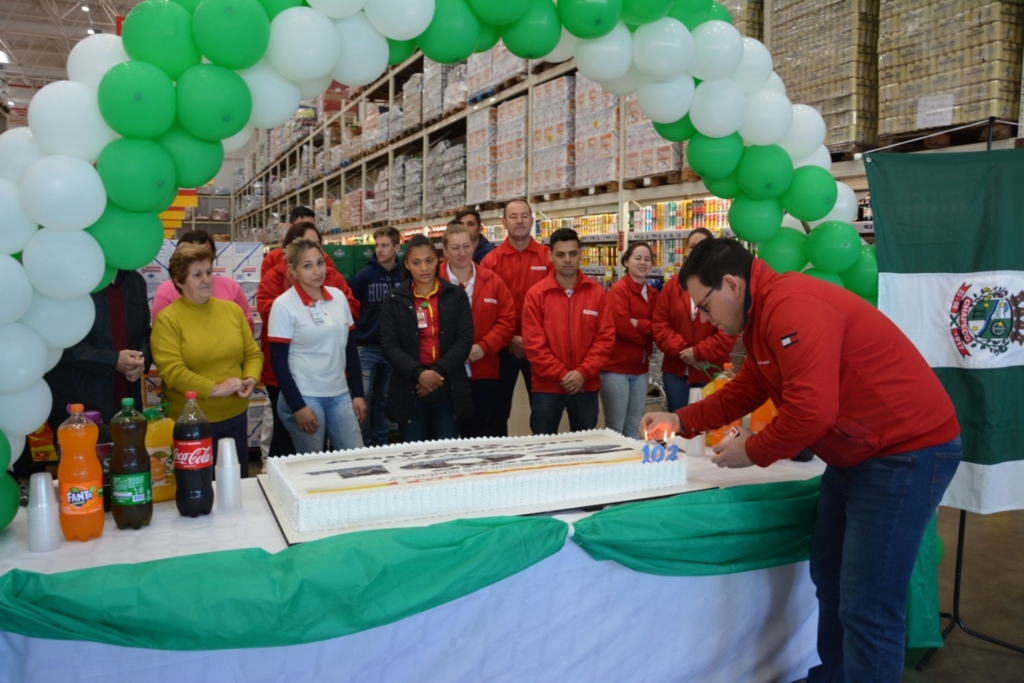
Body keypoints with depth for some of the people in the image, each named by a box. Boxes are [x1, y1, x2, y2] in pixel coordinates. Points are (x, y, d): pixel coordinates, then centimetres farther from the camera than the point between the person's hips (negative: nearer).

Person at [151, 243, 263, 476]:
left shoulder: (232, 310, 6)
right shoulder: (167, 319, -9)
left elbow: (253, 353, 10)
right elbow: (171, 371, -17)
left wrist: (251, 379, -10)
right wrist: (214, 389, -21)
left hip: (235, 416, 5)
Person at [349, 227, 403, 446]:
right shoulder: (363, 276, -5)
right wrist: (355, 338, -4)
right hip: (366, 348, -2)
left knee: (384, 400, 13)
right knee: (362, 399, 0)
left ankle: (381, 444, 24)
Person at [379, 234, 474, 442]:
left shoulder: (456, 295, 5)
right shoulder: (394, 299, 4)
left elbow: (465, 339, -2)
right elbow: (389, 345, -4)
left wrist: (439, 371, -15)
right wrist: (417, 373, -19)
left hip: (449, 390, 1)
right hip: (410, 392, 0)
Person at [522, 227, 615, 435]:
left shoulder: (597, 293, 2)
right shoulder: (536, 294, -5)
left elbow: (605, 337, -2)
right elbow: (534, 344, -8)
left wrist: (583, 373, -12)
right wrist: (561, 375, -14)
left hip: (586, 386, 2)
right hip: (547, 387, -2)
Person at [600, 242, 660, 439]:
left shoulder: (653, 294, 12)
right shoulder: (618, 290, -10)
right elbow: (621, 327, -19)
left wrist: (638, 324, -14)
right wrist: (646, 332, -4)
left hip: (640, 368, 7)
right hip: (616, 367, -7)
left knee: (635, 428, 13)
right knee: (615, 428, -1)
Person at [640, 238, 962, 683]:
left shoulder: (792, 307, -25)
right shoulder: (762, 314, 9)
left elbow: (812, 410, -30)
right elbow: (745, 390, 18)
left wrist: (753, 452, -15)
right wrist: (681, 421, 10)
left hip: (907, 451, -11)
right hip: (856, 454, 11)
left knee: (866, 607, -5)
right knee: (829, 580, 19)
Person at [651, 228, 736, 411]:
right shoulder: (673, 285, 7)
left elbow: (729, 331, -11)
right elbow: (659, 324, 3)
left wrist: (698, 352, -14)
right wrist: (682, 350, -10)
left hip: (711, 373, -3)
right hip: (676, 371, 3)